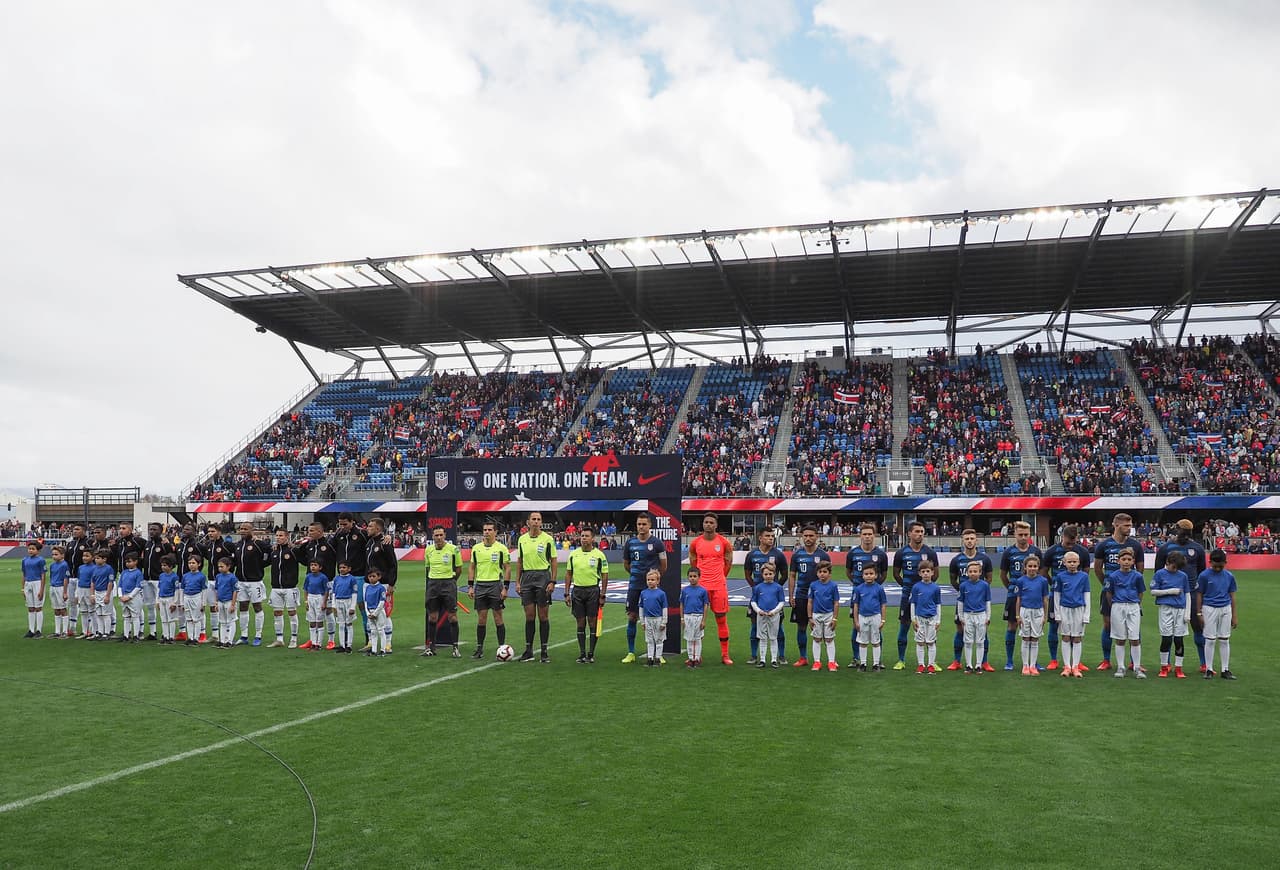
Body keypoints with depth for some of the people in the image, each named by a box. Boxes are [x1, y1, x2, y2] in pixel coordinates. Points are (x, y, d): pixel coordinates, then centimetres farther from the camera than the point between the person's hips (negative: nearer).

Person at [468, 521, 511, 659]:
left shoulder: (502, 548, -3)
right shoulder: (476, 548, 8)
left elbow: (507, 568, -2)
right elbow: (472, 568, 12)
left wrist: (505, 588, -8)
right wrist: (470, 586, 5)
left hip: (495, 585, -3)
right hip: (480, 585, 3)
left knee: (498, 619, -1)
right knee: (481, 619, 6)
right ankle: (479, 648, 13)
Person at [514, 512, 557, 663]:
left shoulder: (548, 539, -3)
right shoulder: (522, 539, 8)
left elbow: (554, 561, -2)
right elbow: (520, 561, 15)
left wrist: (552, 581, -10)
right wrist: (518, 581, 10)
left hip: (543, 576, -3)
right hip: (527, 577, 3)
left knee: (543, 616, 0)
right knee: (529, 616, 6)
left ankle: (544, 651, 7)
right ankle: (528, 650, 13)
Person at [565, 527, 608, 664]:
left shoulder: (599, 555, -3)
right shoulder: (573, 554, 6)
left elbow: (605, 575, -2)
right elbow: (568, 574, 11)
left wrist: (602, 595, -6)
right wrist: (567, 593, 5)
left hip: (593, 590, -3)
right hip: (577, 590, 3)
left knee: (593, 622, -1)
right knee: (581, 623, 6)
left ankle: (591, 654, 7)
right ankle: (582, 653, 12)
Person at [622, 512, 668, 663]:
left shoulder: (657, 543, -4)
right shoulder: (630, 542, 4)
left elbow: (663, 567, 5)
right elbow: (626, 564, 17)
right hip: (634, 586, 3)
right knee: (631, 618, 4)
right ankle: (631, 653, 14)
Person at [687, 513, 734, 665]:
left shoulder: (724, 542, 0)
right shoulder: (695, 542, 2)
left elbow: (728, 562, 11)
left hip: (719, 586, -1)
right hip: (700, 585, 1)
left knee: (722, 619, 2)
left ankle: (725, 655, 9)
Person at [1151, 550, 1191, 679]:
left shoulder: (1183, 575, 8)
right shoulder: (1159, 574, 1)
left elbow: (1187, 595, 10)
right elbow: (1153, 592, -1)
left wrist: (1187, 613, 4)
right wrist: (1170, 591, -9)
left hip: (1180, 610, 3)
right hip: (1165, 609, -3)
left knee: (1179, 640, 2)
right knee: (1166, 639, -3)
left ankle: (1178, 669, 10)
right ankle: (1164, 668, 9)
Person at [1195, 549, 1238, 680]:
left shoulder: (1229, 576, 3)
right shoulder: (1204, 576, -6)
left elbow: (1232, 596, 9)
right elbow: (1199, 595, -2)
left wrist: (1234, 616, 8)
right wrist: (1199, 614, -4)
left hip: (1226, 609, 3)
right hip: (1209, 609, -3)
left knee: (1225, 640, 8)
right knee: (1210, 640, 1)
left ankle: (1225, 670, 14)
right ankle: (1209, 670, 8)